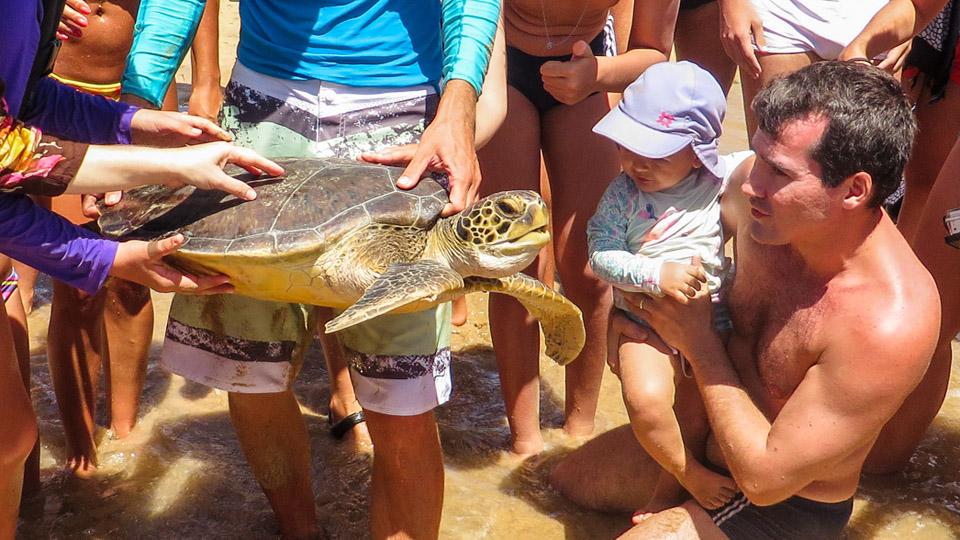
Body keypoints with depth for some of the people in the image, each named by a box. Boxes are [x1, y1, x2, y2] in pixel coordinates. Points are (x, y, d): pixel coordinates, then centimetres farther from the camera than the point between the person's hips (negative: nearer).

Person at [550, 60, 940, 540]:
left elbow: (764, 477, -29)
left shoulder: (889, 324, -38)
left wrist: (697, 340, -22)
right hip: (711, 433, 7)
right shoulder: (753, 189, -19)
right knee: (569, 478, 18)